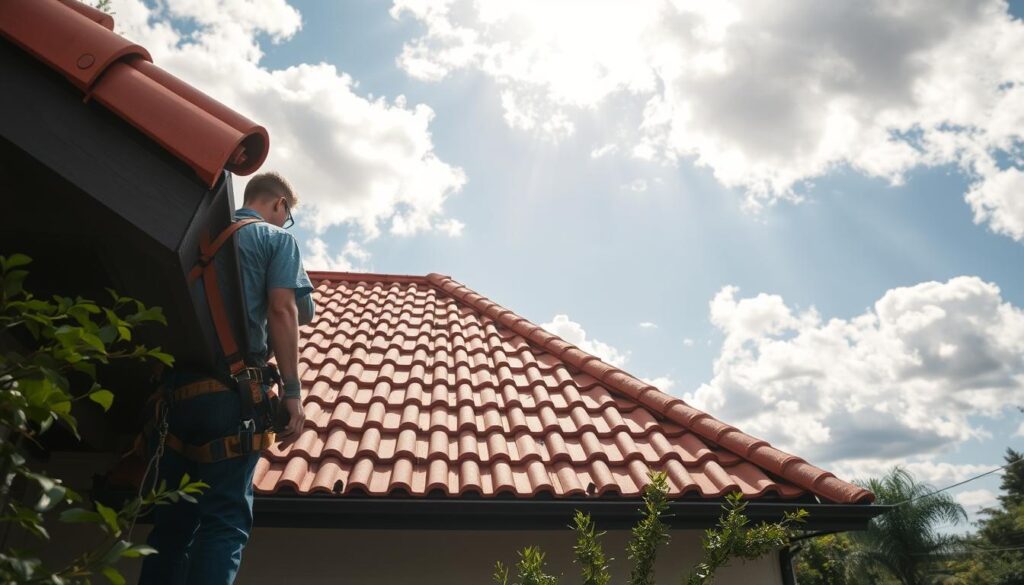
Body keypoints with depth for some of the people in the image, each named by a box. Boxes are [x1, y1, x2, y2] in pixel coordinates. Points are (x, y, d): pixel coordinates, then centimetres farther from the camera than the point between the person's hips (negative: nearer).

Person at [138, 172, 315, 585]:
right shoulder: (276, 238, 7)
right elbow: (283, 311, -7)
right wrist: (291, 390, -10)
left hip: (176, 383, 6)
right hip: (232, 386, -6)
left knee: (172, 518, 9)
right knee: (225, 518, -5)